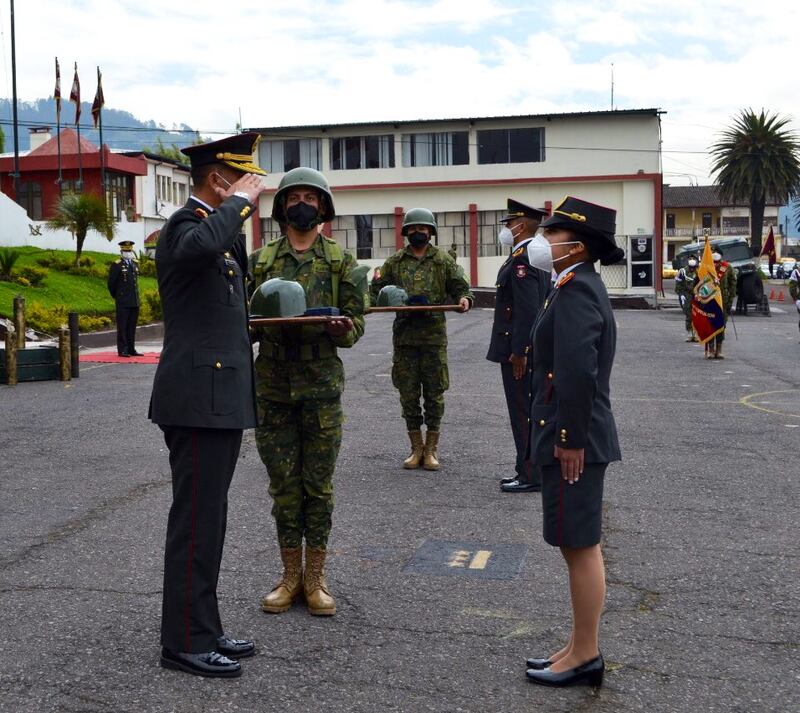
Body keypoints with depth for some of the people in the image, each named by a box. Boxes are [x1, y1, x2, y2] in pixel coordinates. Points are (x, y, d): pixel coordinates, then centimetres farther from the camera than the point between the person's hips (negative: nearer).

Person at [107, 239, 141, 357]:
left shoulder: (135, 263, 13)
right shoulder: (116, 265, -4)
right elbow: (111, 283, -1)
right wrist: (116, 297, 8)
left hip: (135, 301, 5)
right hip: (123, 302, -5)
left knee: (132, 326, 8)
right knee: (122, 326, -3)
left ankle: (131, 349, 13)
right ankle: (122, 350, -1)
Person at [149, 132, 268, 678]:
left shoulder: (215, 224, 18)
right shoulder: (189, 221, -13)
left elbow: (234, 281, 25)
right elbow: (201, 247, -38)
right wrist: (238, 202, -23)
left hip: (219, 399, 10)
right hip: (201, 398, -10)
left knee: (206, 519, 15)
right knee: (196, 522, -3)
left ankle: (203, 630, 25)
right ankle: (186, 643, 8)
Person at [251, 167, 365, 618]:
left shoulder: (341, 262, 4)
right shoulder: (260, 261, 9)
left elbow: (356, 323, 3)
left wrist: (343, 329, -20)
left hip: (322, 386, -2)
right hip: (272, 386, 2)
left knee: (319, 484, 4)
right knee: (284, 485, 7)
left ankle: (316, 577, 16)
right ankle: (291, 576, 19)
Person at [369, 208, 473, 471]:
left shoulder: (444, 261, 6)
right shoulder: (395, 262, 9)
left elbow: (460, 286, 6)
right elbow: (378, 290, 13)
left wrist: (464, 299, -16)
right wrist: (372, 298, -9)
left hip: (434, 336, -1)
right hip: (404, 336, 2)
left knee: (434, 393, 2)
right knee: (408, 394, 4)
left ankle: (431, 449, 13)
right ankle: (416, 448, 16)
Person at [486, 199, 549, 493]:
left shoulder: (521, 260, -18)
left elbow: (528, 310, -25)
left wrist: (518, 352, -23)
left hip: (518, 350, -10)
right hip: (531, 347, 10)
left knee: (524, 413, -4)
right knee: (528, 411, 15)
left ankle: (531, 476, 2)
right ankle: (528, 469, 24)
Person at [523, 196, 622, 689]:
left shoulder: (576, 289, -17)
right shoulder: (580, 285, 15)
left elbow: (578, 370, -26)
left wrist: (571, 439, -21)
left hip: (573, 439, -10)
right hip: (571, 434, 10)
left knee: (580, 547, 0)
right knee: (582, 546, 16)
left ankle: (585, 657, 13)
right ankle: (583, 649, 27)